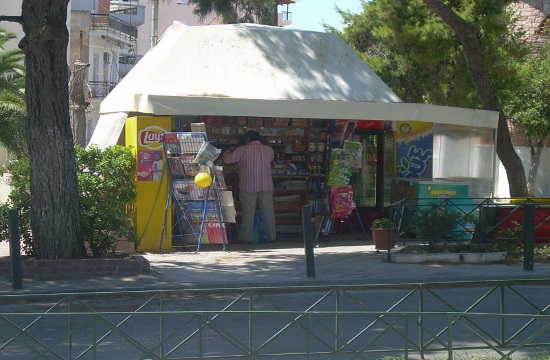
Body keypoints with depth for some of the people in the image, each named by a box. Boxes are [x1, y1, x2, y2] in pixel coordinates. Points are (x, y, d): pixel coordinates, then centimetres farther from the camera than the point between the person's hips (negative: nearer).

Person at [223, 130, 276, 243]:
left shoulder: (243, 150, -6)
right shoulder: (269, 150, 5)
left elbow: (227, 159, -9)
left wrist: (229, 151, 14)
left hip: (248, 187, -3)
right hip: (266, 187, 3)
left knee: (248, 212, 0)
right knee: (268, 212, 9)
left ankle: (245, 239, 0)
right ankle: (272, 238, 14)